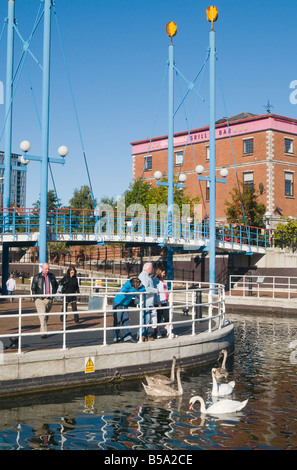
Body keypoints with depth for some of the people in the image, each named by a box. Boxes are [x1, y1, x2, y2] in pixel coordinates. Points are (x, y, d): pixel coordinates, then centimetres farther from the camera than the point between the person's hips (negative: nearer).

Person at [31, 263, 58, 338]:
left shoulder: (52, 276, 11)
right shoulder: (37, 277, 0)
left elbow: (56, 285, 26)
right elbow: (33, 288, 3)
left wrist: (54, 293, 15)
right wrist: (36, 296, -3)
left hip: (49, 299, 4)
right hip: (40, 300, -4)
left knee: (46, 316, 11)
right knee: (42, 316, -14)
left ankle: (42, 330, 25)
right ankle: (44, 332, -18)